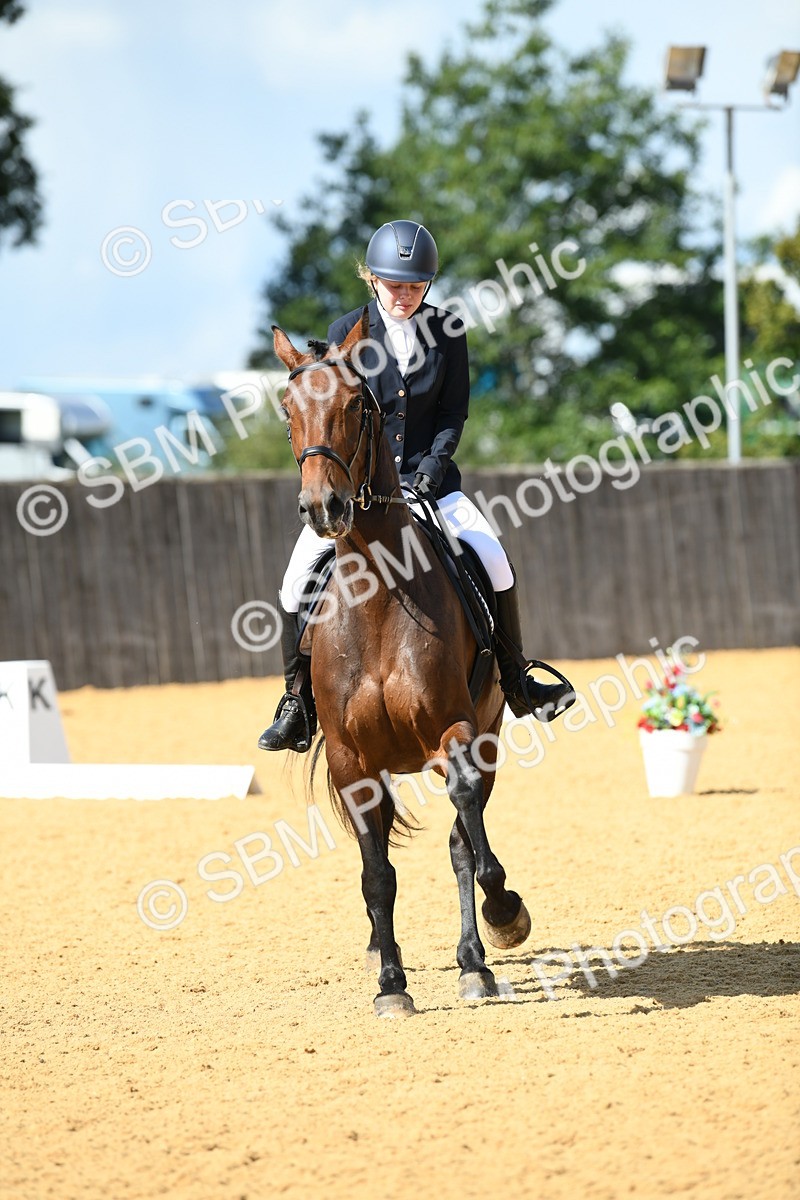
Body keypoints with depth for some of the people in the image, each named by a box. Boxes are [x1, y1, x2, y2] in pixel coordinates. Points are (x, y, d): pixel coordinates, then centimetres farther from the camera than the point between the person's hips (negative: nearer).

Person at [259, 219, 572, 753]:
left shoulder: (448, 331, 1)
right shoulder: (347, 332, -3)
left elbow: (455, 409, 3)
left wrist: (435, 459, -14)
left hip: (428, 474, 1)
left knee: (495, 563, -13)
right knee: (299, 581, -14)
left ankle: (515, 683, 6)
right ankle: (298, 706, -1)